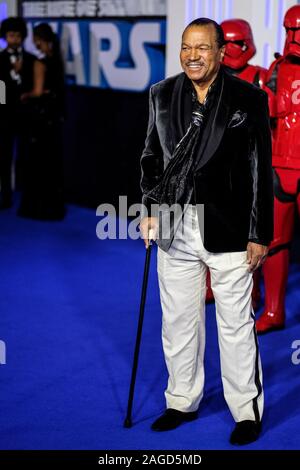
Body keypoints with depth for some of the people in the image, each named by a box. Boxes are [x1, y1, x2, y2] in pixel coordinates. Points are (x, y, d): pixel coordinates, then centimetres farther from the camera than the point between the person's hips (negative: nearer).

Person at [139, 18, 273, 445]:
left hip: (228, 230, -4)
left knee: (235, 324, 5)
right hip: (175, 228, 4)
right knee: (178, 321, 14)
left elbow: (261, 171, -5)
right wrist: (150, 209, 4)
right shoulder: (162, 95, 6)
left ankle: (247, 410, 21)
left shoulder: (249, 99, -5)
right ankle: (183, 401, 31)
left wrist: (260, 234, -7)